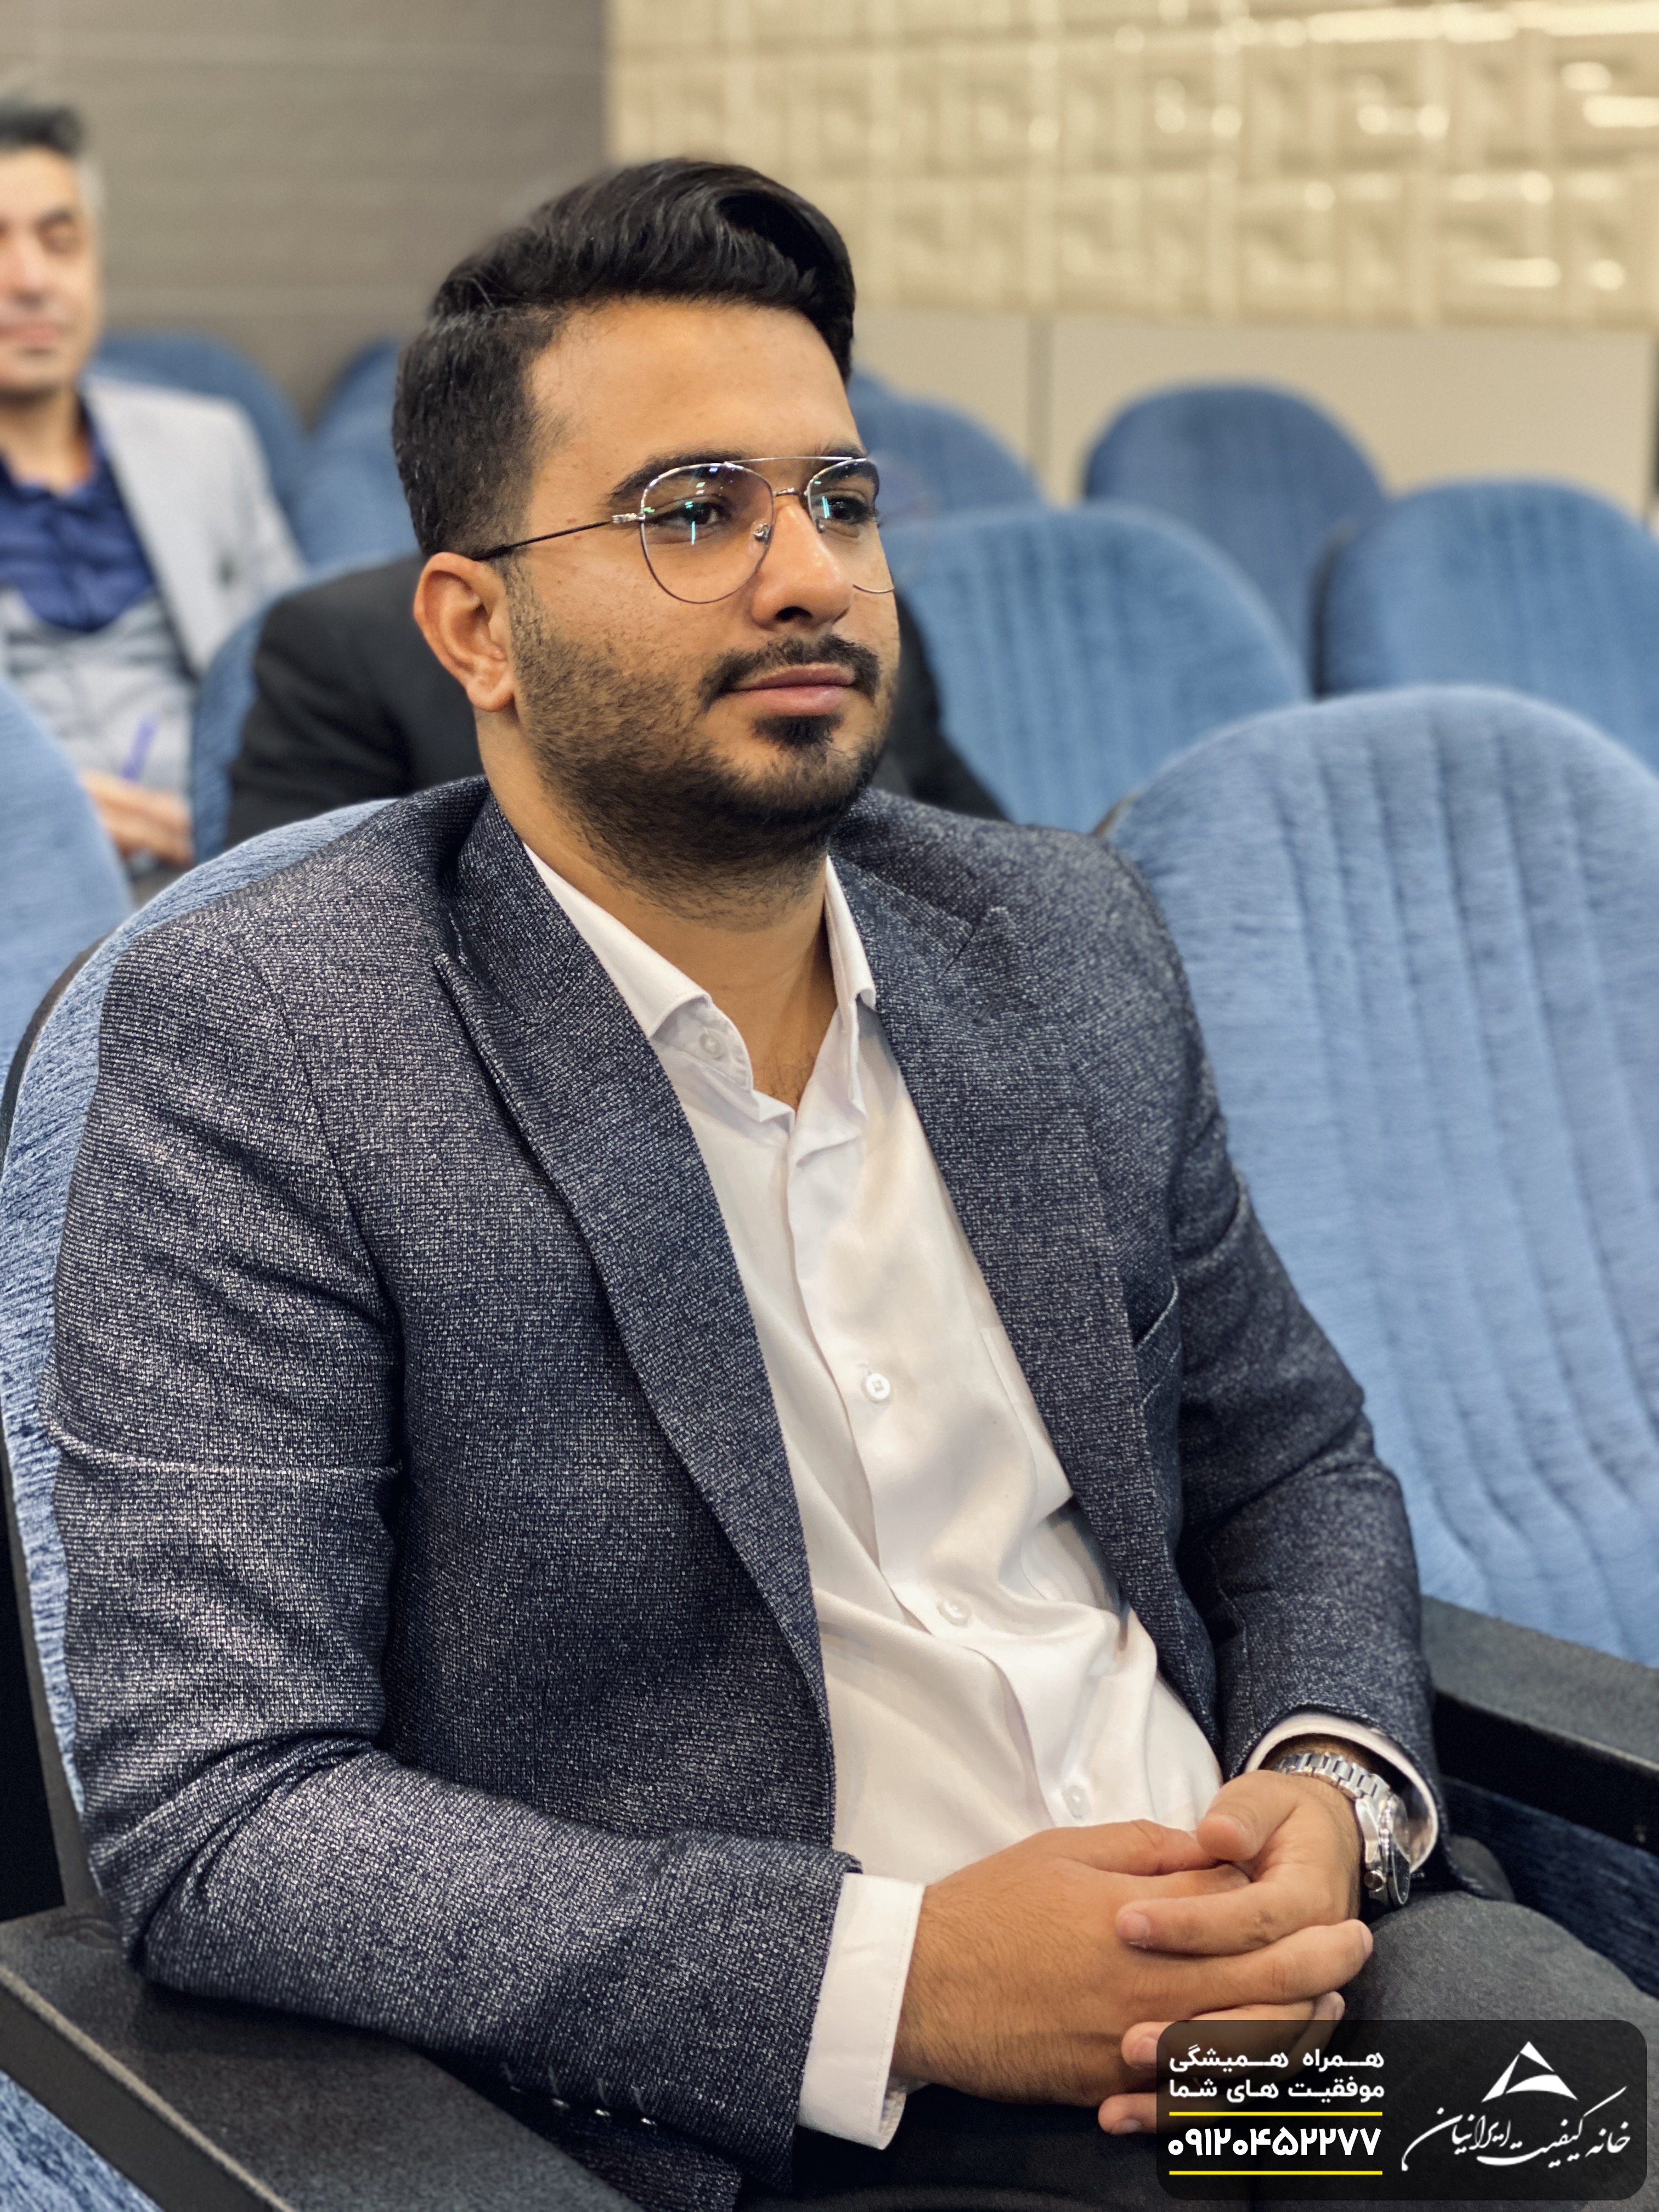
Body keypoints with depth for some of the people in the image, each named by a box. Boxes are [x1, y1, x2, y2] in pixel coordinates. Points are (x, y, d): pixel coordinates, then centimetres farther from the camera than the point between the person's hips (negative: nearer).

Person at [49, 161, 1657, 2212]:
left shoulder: (1068, 941, 10)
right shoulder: (256, 1045, -8)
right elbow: (209, 1815, -13)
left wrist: (1333, 1793, -4)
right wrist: (901, 1977, -20)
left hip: (1261, 1962, 5)